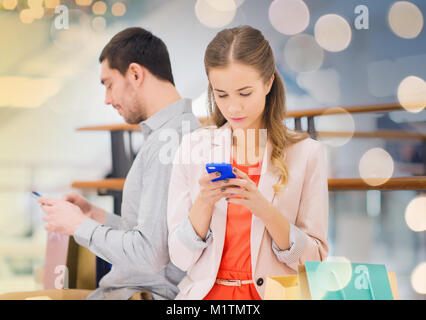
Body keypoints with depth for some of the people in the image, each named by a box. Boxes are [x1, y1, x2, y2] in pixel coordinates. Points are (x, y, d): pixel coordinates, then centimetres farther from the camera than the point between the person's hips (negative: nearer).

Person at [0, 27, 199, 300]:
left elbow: (150, 255, -24)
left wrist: (81, 226, -10)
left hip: (147, 293, -10)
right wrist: (96, 215, 14)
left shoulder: (167, 142, -19)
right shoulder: (187, 128, 14)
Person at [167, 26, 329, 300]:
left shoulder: (307, 153, 1)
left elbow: (315, 260, 0)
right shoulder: (193, 148, 6)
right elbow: (181, 257, 5)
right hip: (207, 291, 1)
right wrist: (204, 202, -12)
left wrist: (264, 209, -14)